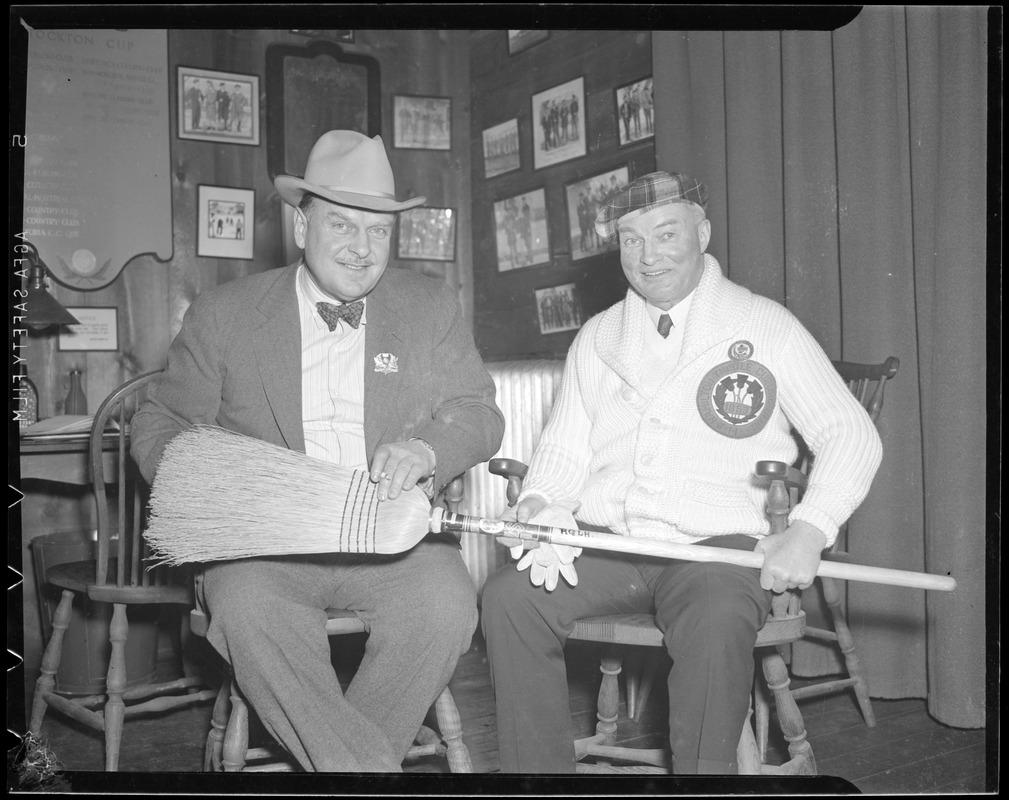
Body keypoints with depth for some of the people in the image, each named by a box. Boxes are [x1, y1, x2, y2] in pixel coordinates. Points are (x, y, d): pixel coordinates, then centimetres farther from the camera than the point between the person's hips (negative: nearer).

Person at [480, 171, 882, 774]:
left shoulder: (765, 326, 6)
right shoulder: (597, 338, 18)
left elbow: (852, 435, 2)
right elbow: (564, 448, 17)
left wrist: (810, 531, -15)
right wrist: (541, 504, -6)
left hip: (717, 543, -3)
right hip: (604, 544, 4)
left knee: (716, 620, -35)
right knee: (510, 595, -22)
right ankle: (539, 773, -9)